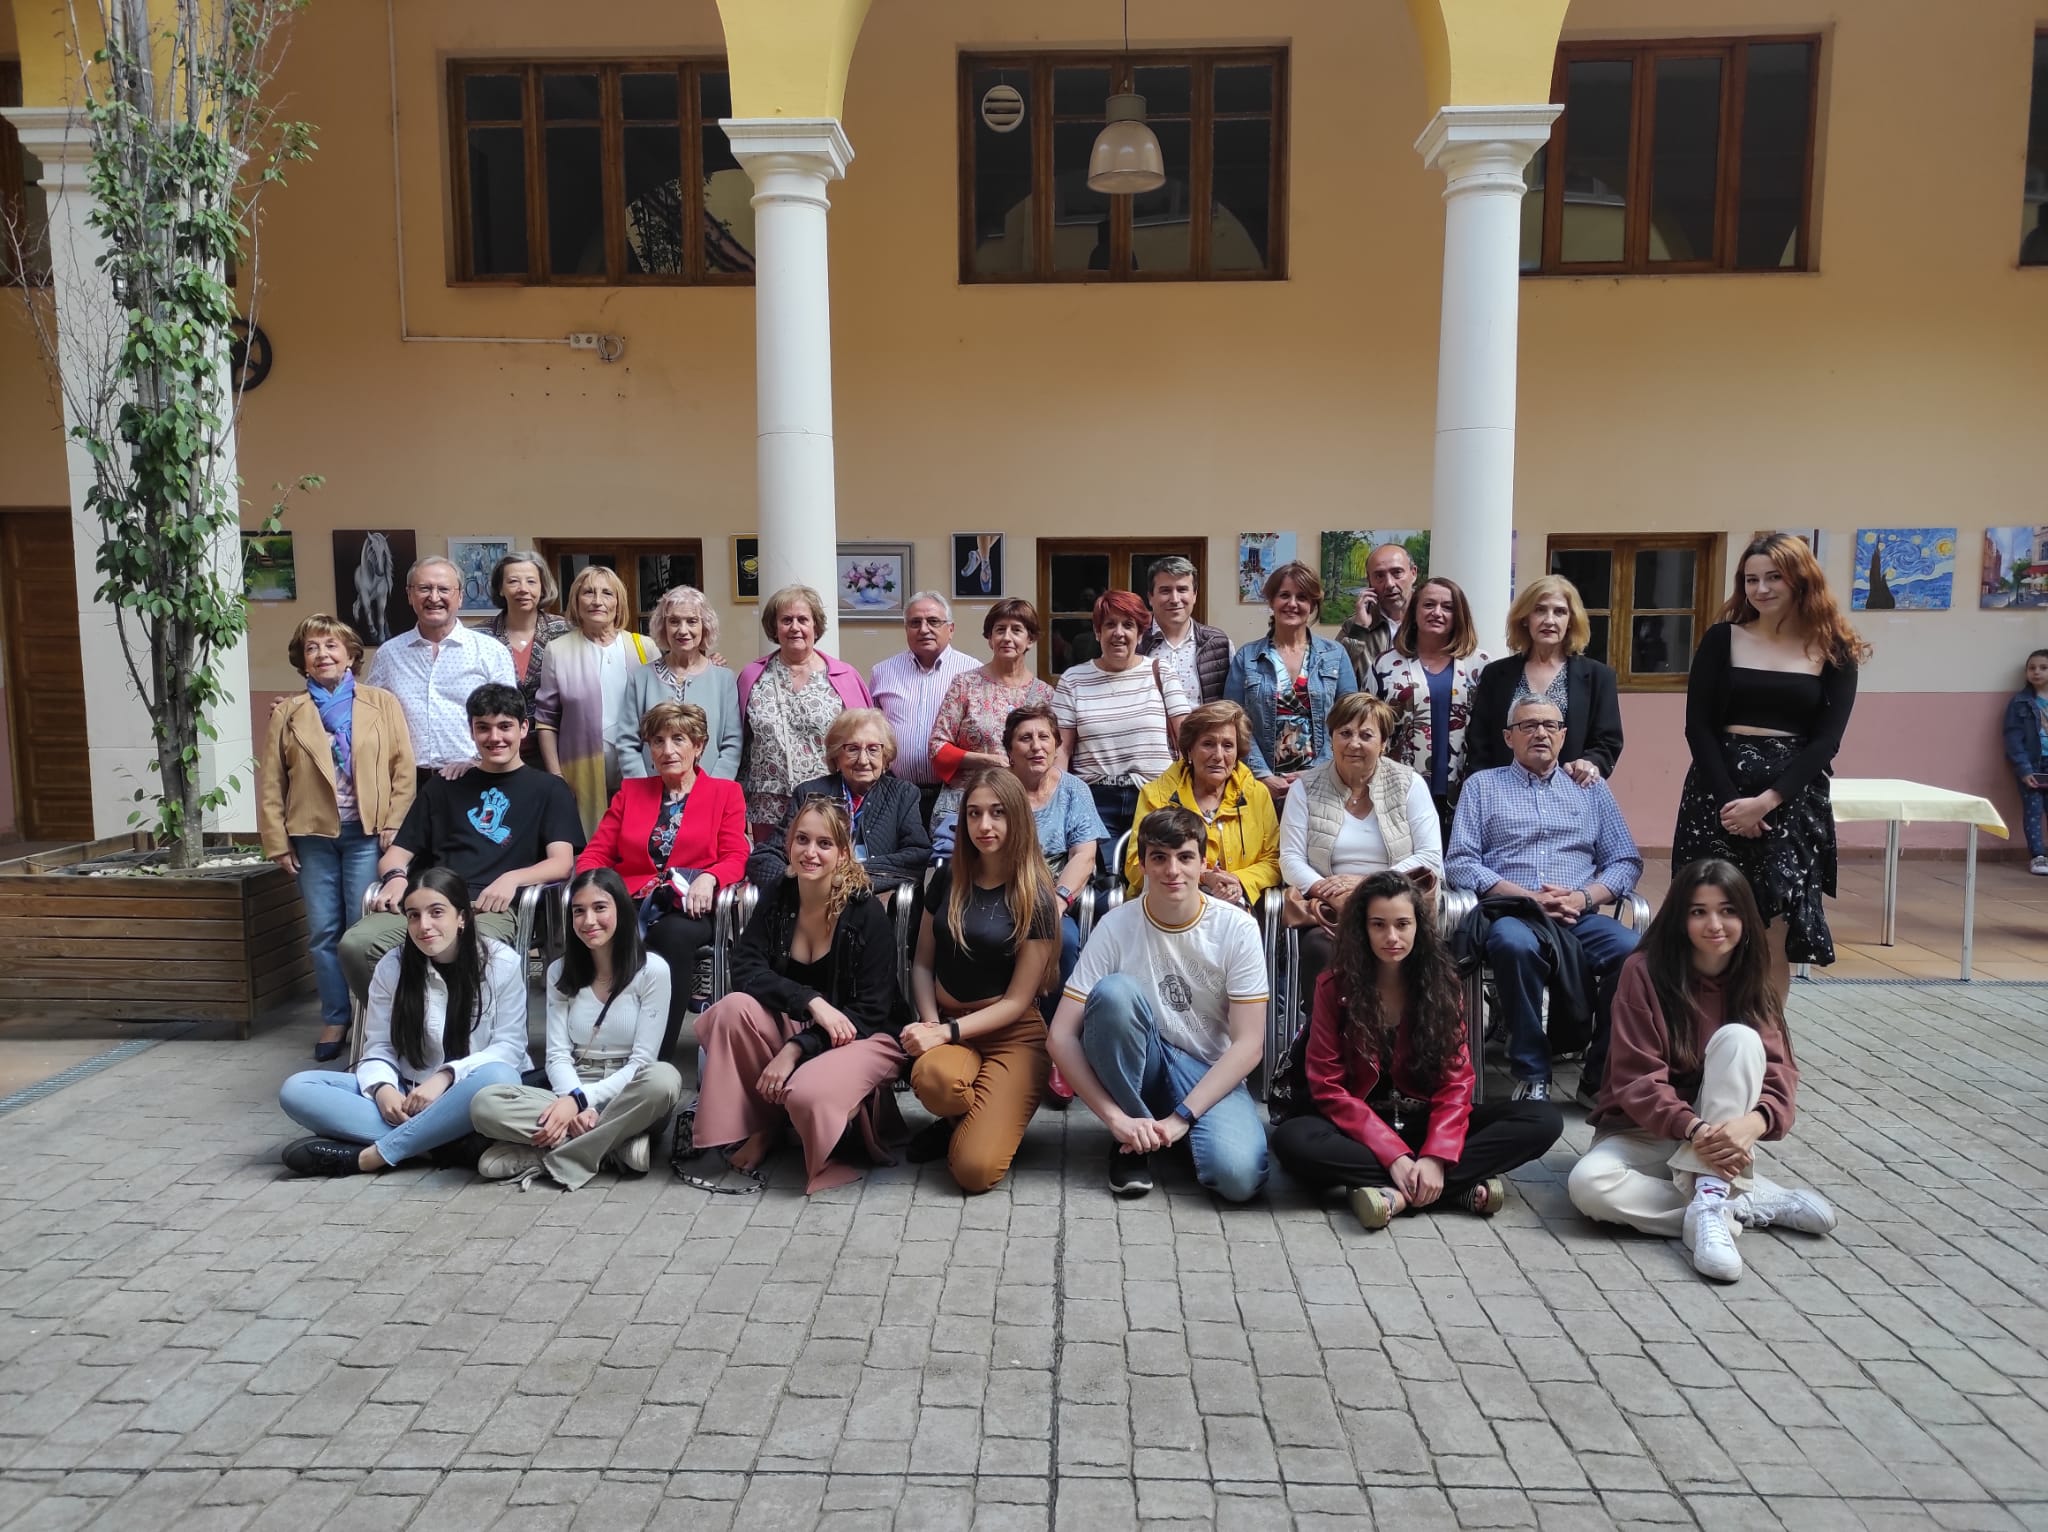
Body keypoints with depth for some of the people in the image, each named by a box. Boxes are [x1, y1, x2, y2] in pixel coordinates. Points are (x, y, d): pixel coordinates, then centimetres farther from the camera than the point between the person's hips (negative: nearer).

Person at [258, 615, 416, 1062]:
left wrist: (395, 823, -7)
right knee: (323, 932, 5)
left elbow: (403, 768, 1)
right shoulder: (288, 715, 9)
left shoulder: (382, 703, 5)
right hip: (312, 836, 2)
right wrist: (277, 840, 2)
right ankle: (334, 1019, 16)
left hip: (367, 833, -2)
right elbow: (270, 782, 7)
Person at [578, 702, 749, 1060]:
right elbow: (596, 852, 17)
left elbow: (735, 858, 5)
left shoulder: (725, 793, 16)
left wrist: (707, 879, -18)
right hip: (634, 905, 2)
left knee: (675, 934, -38)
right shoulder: (631, 791, 24)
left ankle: (657, 1056, -35)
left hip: (690, 910, -2)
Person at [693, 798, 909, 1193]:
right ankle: (760, 1121, -6)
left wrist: (795, 1049, -25)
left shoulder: (867, 912, -16)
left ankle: (859, 1108, 1)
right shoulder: (776, 898, -2)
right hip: (793, 1026, 5)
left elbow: (869, 1012, -17)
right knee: (735, 1007, -25)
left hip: (865, 1035, -5)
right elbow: (746, 969, -13)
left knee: (807, 1093, -35)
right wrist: (812, 1002, -29)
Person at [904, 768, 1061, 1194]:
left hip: (1012, 1035, -3)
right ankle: (955, 1121, 0)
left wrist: (946, 1032, -17)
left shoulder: (1035, 898, -9)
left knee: (975, 1171, -22)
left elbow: (1017, 1001, -9)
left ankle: (993, 1119, 13)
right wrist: (929, 1023, -9)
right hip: (946, 1023, 3)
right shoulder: (949, 877, 3)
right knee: (932, 1077, -36)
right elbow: (922, 963, 8)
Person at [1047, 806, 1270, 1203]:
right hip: (1140, 1067, 0)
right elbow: (1061, 1037, -15)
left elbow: (1249, 1044, -13)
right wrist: (1116, 1118, -24)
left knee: (1238, 1176, -31)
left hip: (1209, 1074, 0)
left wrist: (1181, 1117, -21)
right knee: (1114, 990, -31)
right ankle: (1133, 1139, -11)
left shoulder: (1237, 929, -13)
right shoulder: (1116, 927, -13)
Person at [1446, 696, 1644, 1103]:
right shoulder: (1482, 785, 15)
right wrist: (1528, 897, -9)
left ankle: (1601, 1074, -11)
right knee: (1514, 943, -38)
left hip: (1580, 917, 3)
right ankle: (1532, 1074, -23)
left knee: (1635, 951, -29)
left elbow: (1627, 861, 14)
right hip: (1512, 913, -2)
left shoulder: (1591, 789, 23)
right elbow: (1459, 862, 3)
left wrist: (1584, 897, -6)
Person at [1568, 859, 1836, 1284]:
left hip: (1722, 1132, 2)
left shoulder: (1754, 984, 0)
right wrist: (1693, 1129, -33)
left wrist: (1751, 1123, -34)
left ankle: (1710, 1202, -32)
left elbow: (1780, 1076, -11)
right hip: (1647, 1130, -2)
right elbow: (1637, 1079, -15)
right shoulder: (1644, 972, -11)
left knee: (1738, 1038, -25)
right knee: (1588, 1184, -33)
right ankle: (1755, 1203, -24)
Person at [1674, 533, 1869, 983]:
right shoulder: (1722, 639, 5)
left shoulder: (1834, 651, 5)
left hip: (1793, 799, 0)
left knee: (1775, 940, 1)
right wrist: (1727, 798, -12)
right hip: (1719, 793, 0)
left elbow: (1827, 739, -2)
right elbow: (1698, 727, 0)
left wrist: (1767, 800, -13)